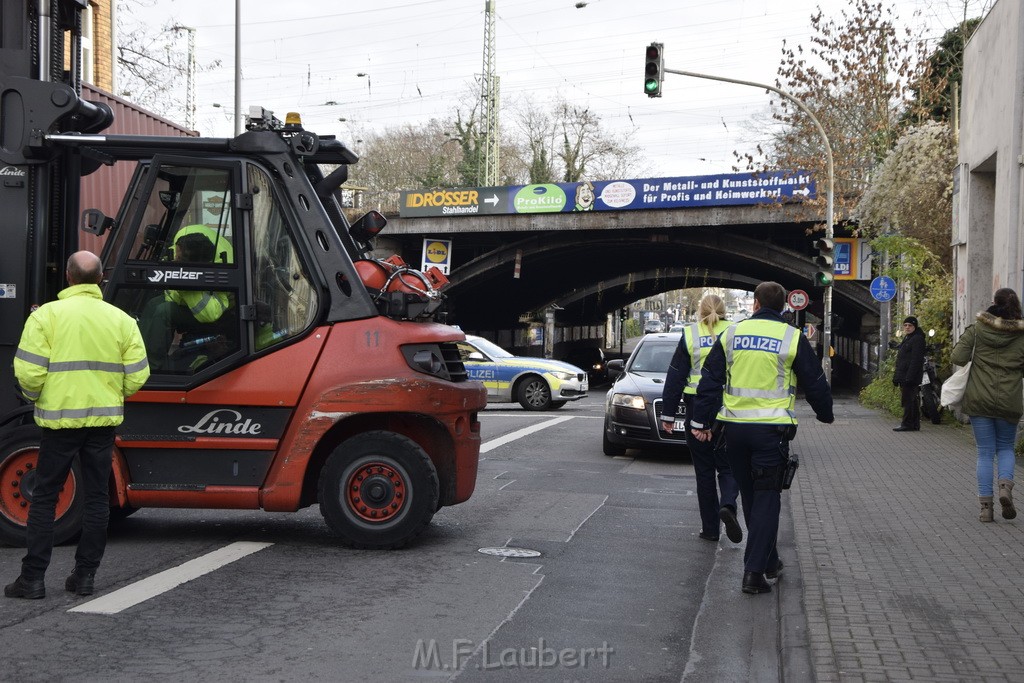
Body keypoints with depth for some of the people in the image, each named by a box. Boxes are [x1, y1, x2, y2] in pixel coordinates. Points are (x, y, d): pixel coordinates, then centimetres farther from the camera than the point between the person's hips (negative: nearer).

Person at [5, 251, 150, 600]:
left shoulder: (46, 315, -7)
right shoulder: (121, 319, 1)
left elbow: (29, 372, -11)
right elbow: (136, 376, 0)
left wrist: (36, 396, 10)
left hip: (60, 418, -2)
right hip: (104, 419, 2)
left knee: (45, 496, 8)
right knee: (97, 497, 10)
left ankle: (33, 577, 9)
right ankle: (85, 575, 13)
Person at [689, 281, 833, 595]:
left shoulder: (731, 333, 5)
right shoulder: (793, 338, -1)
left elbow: (710, 380, 6)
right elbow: (815, 383, 7)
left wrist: (701, 421, 11)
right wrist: (825, 414, 24)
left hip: (734, 427, 3)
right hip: (771, 428, -3)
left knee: (750, 497, 16)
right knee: (766, 498, 1)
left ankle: (769, 561, 28)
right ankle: (754, 570, -7)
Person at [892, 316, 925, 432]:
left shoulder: (917, 339, -10)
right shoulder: (906, 339, 22)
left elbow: (916, 360, -18)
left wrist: (909, 377, -24)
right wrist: (896, 376, 21)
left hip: (911, 377, -10)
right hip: (904, 377, 10)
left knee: (908, 400, -10)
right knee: (912, 401, 11)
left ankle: (907, 424, -9)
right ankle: (914, 425, 14)